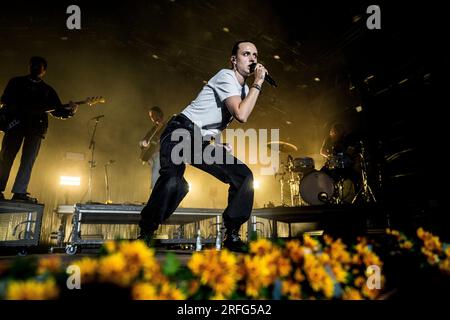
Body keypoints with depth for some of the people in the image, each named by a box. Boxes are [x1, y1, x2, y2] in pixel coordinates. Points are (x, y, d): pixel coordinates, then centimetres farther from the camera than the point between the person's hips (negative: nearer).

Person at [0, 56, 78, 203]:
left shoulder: (48, 90, 19)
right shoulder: (16, 82, 18)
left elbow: (58, 111, 14)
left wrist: (69, 110, -7)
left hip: (36, 126, 1)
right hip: (15, 123, -1)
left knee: (28, 160, -6)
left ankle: (20, 192, -8)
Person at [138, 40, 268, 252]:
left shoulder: (245, 89, 16)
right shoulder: (226, 76, -10)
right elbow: (241, 115, -22)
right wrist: (258, 83, -15)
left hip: (204, 143, 8)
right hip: (182, 133, -8)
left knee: (244, 176, -3)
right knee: (174, 182, -33)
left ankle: (232, 236, 4)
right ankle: (145, 233, -9)